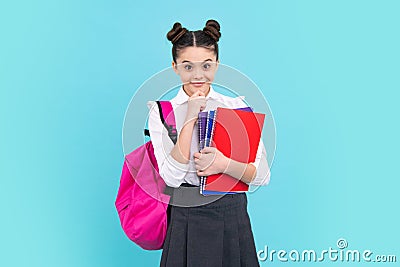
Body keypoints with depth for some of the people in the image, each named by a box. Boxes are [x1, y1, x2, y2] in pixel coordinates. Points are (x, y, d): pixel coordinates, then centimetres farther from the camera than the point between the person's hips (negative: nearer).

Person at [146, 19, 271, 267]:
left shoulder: (237, 106, 1)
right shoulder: (161, 111, -4)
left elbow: (262, 175, -3)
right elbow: (172, 177, -15)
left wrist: (224, 164, -21)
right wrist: (190, 118, -17)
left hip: (234, 215, 2)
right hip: (187, 219, -2)